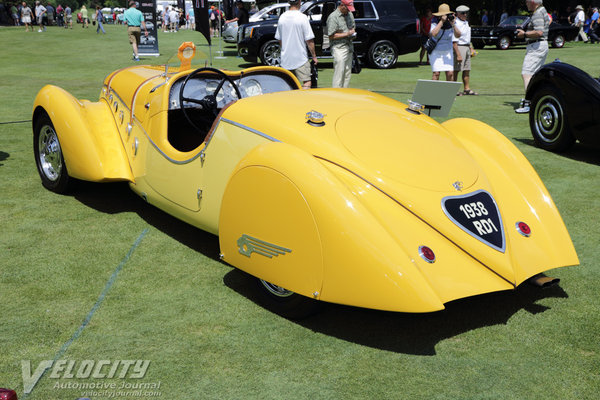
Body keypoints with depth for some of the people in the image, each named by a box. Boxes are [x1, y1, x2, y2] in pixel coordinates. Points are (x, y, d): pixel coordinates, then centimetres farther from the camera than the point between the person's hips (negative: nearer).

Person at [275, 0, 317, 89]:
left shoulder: (282, 17, 5)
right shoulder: (302, 17, -11)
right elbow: (309, 40, -10)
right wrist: (314, 56, 0)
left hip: (285, 58, 6)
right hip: (300, 58, -6)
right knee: (306, 82, -5)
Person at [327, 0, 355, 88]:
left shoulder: (350, 14, 13)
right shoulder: (333, 17, -12)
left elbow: (353, 27, 28)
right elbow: (331, 36, -15)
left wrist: (353, 32, 4)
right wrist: (346, 34, -18)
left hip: (349, 47, 8)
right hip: (339, 48, -8)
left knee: (348, 73, 10)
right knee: (339, 73, -12)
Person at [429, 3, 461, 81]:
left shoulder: (451, 21, -4)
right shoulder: (434, 22, -14)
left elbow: (458, 35, -11)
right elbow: (433, 34, -33)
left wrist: (453, 25, -25)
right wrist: (442, 21, -31)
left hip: (448, 51, 3)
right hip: (436, 51, -3)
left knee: (450, 73, -4)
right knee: (436, 73, -13)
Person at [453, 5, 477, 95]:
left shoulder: (466, 22, 14)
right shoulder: (456, 24, -16)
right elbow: (454, 41, -21)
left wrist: (471, 48, 24)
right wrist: (458, 55, -25)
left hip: (467, 47, 9)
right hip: (459, 48, -9)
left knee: (467, 70, 12)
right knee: (456, 70, -8)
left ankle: (467, 89, 19)